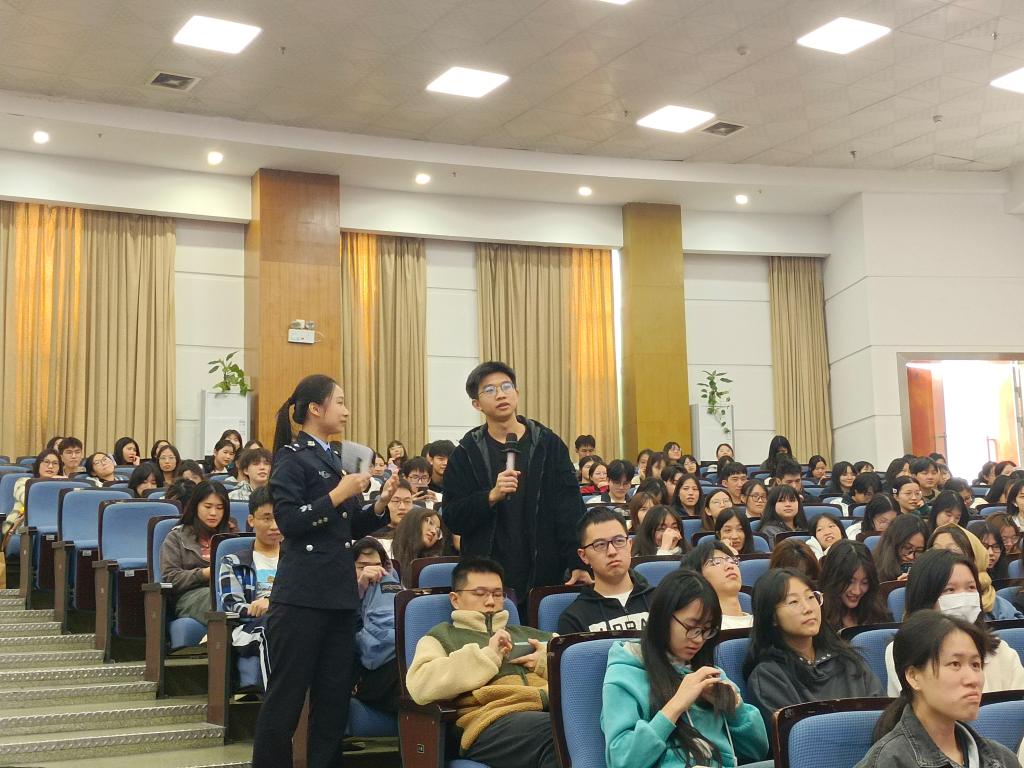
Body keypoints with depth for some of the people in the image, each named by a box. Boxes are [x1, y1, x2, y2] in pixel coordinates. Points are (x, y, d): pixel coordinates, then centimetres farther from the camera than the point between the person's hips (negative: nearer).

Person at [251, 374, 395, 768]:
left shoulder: (336, 458, 16)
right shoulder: (292, 457, -6)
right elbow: (288, 520, -18)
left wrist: (379, 504, 3)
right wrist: (338, 495, -18)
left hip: (339, 592, 8)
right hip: (302, 594, -8)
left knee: (335, 695, 9)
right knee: (286, 694, -2)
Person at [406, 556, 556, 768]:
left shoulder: (526, 634, 35)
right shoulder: (442, 637, 21)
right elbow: (421, 686, -1)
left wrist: (549, 661, 10)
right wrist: (487, 656, -1)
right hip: (493, 720, -4)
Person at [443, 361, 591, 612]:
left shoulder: (548, 444, 3)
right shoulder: (466, 454, 1)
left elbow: (570, 509, -1)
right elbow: (452, 519, -4)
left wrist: (578, 564, -11)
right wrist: (492, 496, -20)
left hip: (545, 575, 1)